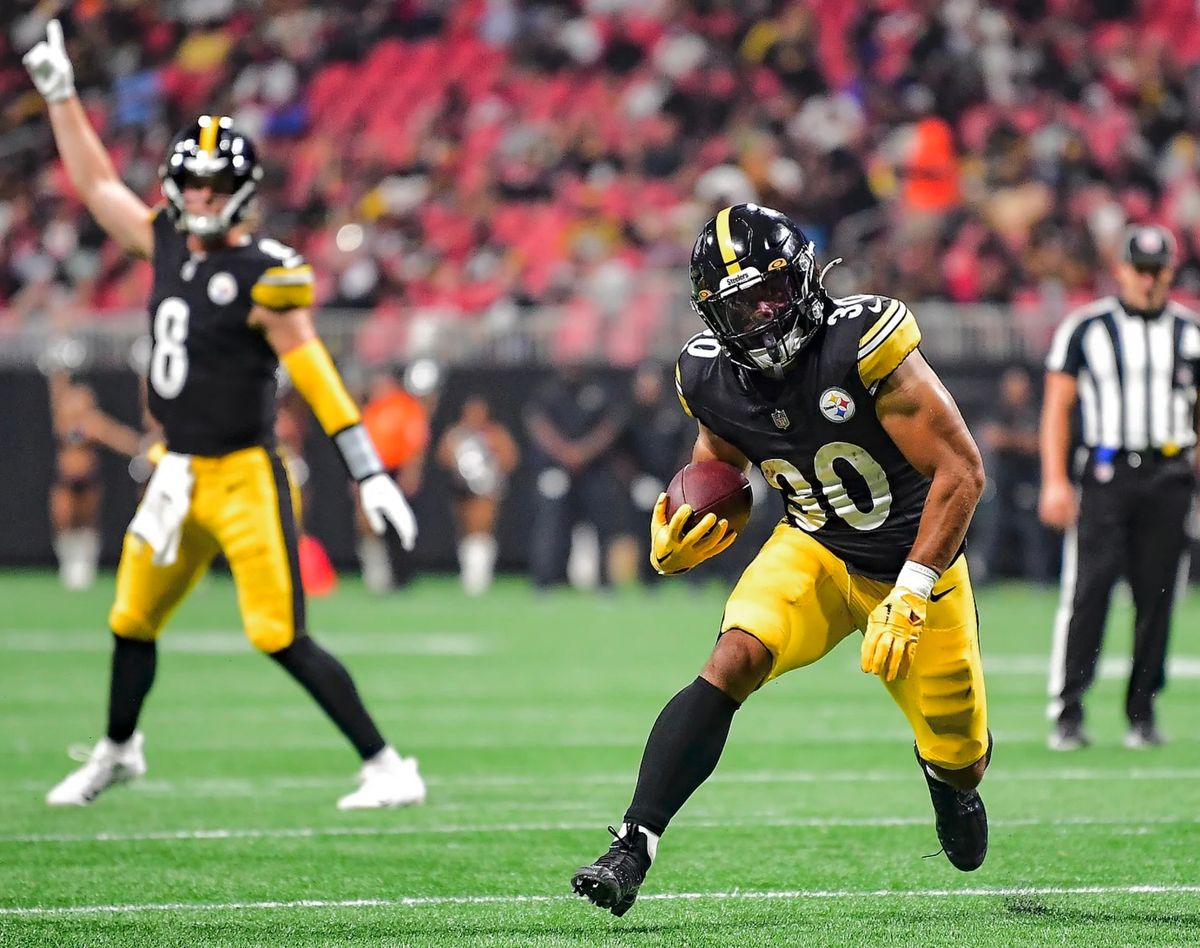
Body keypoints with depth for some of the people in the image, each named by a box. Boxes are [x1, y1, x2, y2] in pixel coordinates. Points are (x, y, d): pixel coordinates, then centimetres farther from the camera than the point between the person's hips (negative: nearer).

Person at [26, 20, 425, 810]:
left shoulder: (266, 275, -14)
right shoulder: (166, 243, 6)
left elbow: (316, 378, -17)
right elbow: (95, 183, 19)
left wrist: (371, 475, -21)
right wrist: (60, 94, 17)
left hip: (244, 476, -7)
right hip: (179, 474, 7)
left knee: (281, 637, -13)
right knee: (133, 622, 18)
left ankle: (387, 767, -8)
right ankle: (118, 751, 41)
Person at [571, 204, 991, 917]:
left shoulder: (863, 344, -28)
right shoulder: (713, 379, -11)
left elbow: (962, 471, -25)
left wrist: (911, 593, -30)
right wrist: (680, 547, -13)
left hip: (915, 564, -2)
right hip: (816, 553, 2)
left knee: (959, 760, 9)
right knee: (734, 660, -27)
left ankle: (951, 782, 50)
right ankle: (632, 850, -30)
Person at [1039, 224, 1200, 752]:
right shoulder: (1086, 328, 3)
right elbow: (1057, 406, 3)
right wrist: (1054, 481, -6)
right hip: (1106, 475, -2)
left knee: (1156, 597, 3)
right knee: (1088, 590, -11)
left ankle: (1142, 711, 13)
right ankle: (1067, 713, -9)